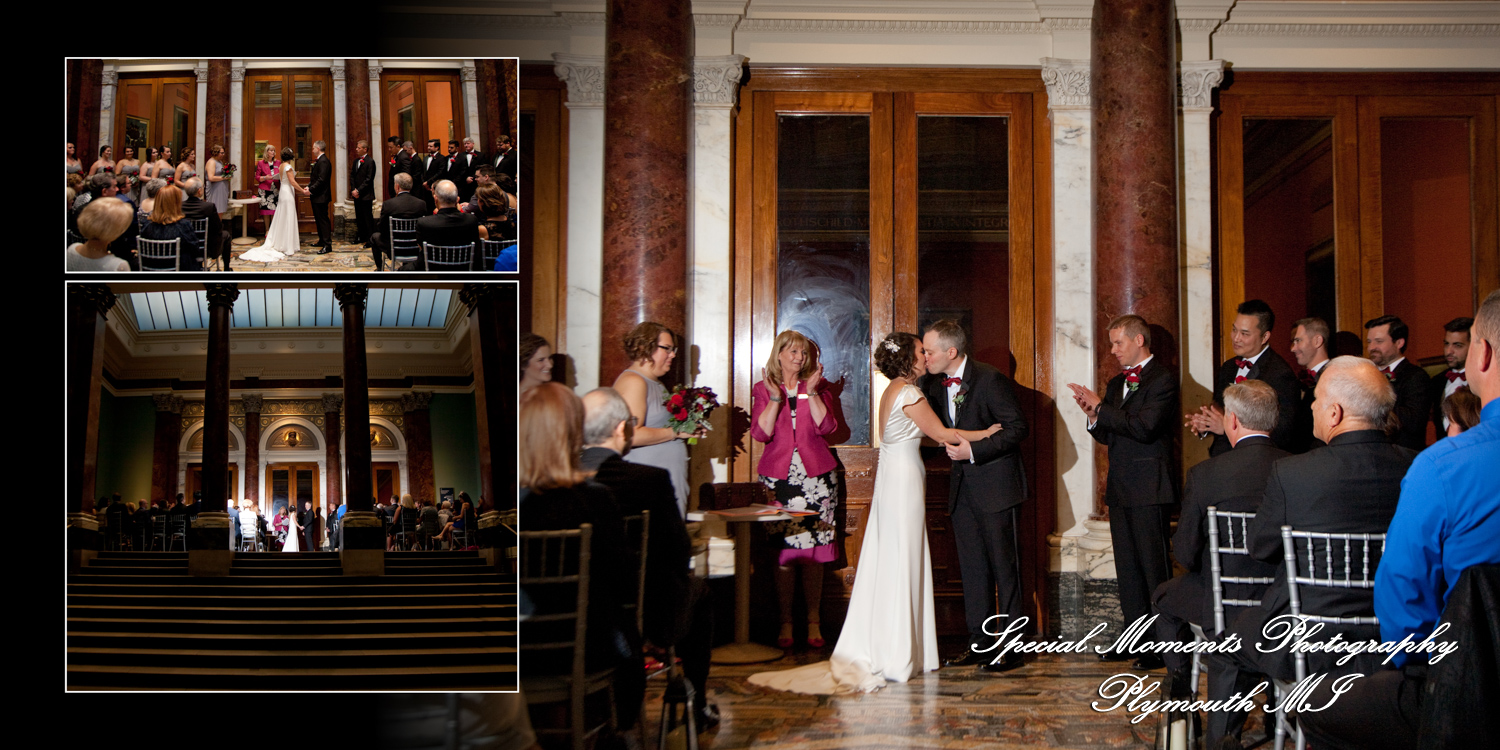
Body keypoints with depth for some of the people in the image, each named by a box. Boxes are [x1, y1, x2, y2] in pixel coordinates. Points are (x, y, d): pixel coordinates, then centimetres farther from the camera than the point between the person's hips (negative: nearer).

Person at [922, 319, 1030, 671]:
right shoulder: (935, 385, 8)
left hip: (996, 486, -7)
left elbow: (1017, 427, -16)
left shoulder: (990, 380, -14)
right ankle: (979, 642, 19)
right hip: (962, 489, 7)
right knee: (972, 568, 11)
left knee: (1004, 566, -1)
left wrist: (974, 450, -22)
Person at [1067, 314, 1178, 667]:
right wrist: (1092, 415, -2)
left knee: (1154, 565, -5)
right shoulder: (1116, 383, 18)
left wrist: (1100, 407, -15)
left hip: (1149, 488, -8)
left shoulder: (1162, 378, -8)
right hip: (1121, 488, 9)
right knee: (1127, 567, 12)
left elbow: (1143, 427, -20)